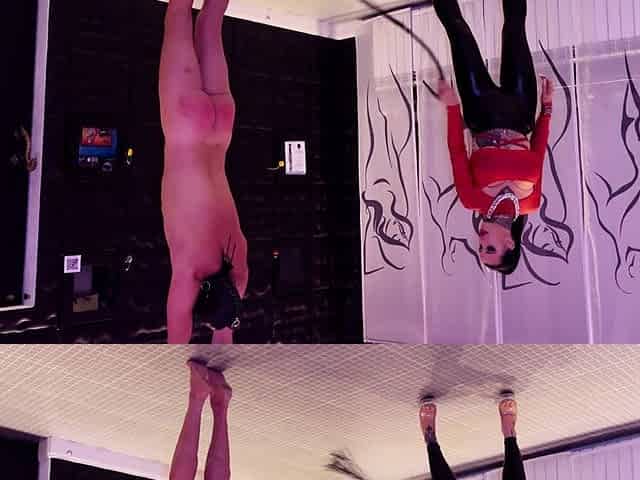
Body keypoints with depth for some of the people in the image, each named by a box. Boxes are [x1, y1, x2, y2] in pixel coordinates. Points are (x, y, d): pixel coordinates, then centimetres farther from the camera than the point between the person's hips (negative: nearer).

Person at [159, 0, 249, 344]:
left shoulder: (235, 263, -8)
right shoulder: (189, 270, -15)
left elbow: (224, 329, 3)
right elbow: (178, 341, -10)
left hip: (214, 123, 1)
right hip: (190, 122, -1)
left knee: (209, 28, 16)